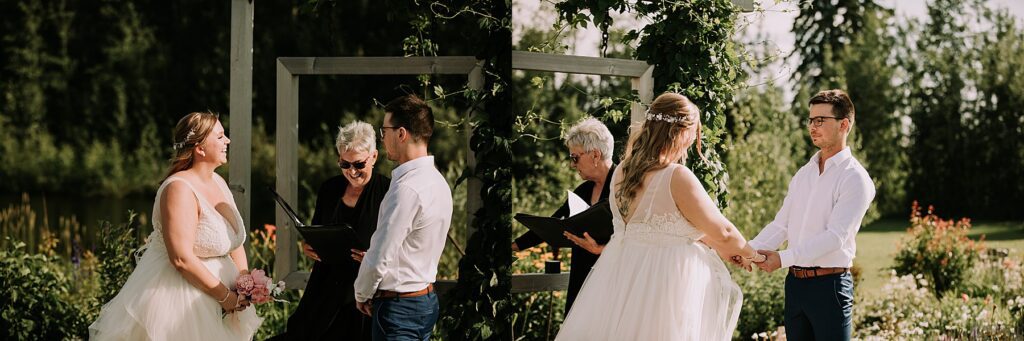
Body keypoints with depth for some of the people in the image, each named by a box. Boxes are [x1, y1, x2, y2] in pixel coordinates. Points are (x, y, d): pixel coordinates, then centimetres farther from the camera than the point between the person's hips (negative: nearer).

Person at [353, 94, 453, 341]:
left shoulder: (407, 189, -21)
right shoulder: (438, 181, 8)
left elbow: (380, 258, -20)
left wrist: (361, 294, -2)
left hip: (398, 309, -9)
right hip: (427, 299, 9)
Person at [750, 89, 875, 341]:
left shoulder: (854, 178, -8)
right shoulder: (804, 174, 15)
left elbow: (835, 236, -18)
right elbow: (781, 225, 10)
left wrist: (783, 258, -23)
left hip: (830, 283, -7)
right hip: (795, 282, 7)